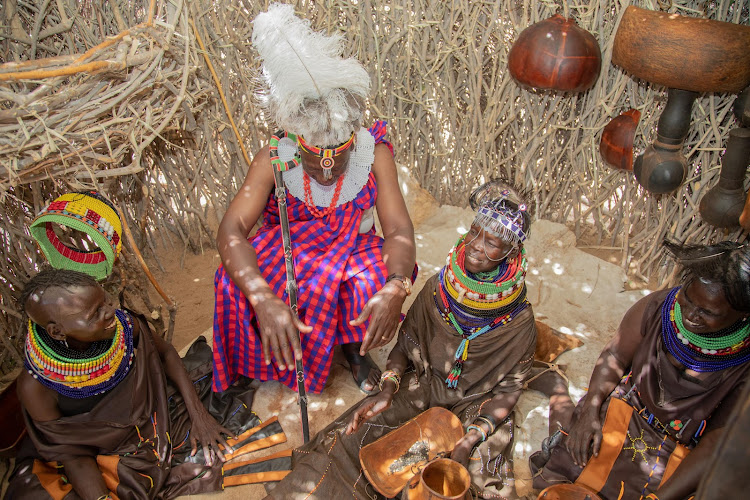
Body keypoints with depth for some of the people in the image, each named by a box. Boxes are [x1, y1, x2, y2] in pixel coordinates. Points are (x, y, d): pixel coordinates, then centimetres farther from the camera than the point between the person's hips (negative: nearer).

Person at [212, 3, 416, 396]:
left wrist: (395, 288, -45)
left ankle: (354, 346, 1)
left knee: (377, 280, -33)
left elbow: (399, 230, -23)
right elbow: (232, 230, -30)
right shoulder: (273, 160, -20)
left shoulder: (373, 152, -19)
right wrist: (264, 299, -48)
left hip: (352, 249, 0)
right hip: (286, 250, 0)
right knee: (237, 283, -29)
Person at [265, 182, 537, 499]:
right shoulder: (438, 289, -11)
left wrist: (470, 440, -19)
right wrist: (386, 392, -14)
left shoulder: (519, 321, -16)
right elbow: (405, 344, 0)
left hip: (478, 406, -1)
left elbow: (509, 389, -8)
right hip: (424, 384, 1)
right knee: (347, 440, -15)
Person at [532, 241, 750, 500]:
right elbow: (615, 357, -2)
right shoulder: (657, 307, -13)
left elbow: (717, 444, -16)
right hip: (627, 409, 2)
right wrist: (590, 410, -16)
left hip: (685, 453, -1)